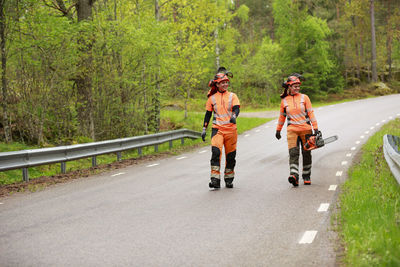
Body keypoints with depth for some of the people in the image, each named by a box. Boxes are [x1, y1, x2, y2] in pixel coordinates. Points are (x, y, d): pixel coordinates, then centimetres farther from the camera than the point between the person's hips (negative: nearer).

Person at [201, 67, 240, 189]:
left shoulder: (232, 96, 7)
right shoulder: (212, 98, 8)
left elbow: (236, 108, -6)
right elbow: (208, 114, 13)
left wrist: (234, 116, -29)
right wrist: (204, 129, 11)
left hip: (231, 129, 1)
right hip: (217, 129, -1)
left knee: (230, 155, 7)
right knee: (215, 152, -19)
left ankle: (229, 179, 23)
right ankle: (215, 180, -21)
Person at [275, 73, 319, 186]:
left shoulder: (304, 98, 3)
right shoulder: (284, 101, 6)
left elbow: (311, 113, 1)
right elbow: (282, 116, 17)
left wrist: (315, 128, -5)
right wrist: (278, 130, 22)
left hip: (306, 129, 0)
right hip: (292, 130, 0)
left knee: (306, 153, 7)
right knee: (293, 153, -15)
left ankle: (306, 176, 20)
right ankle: (294, 176, -28)